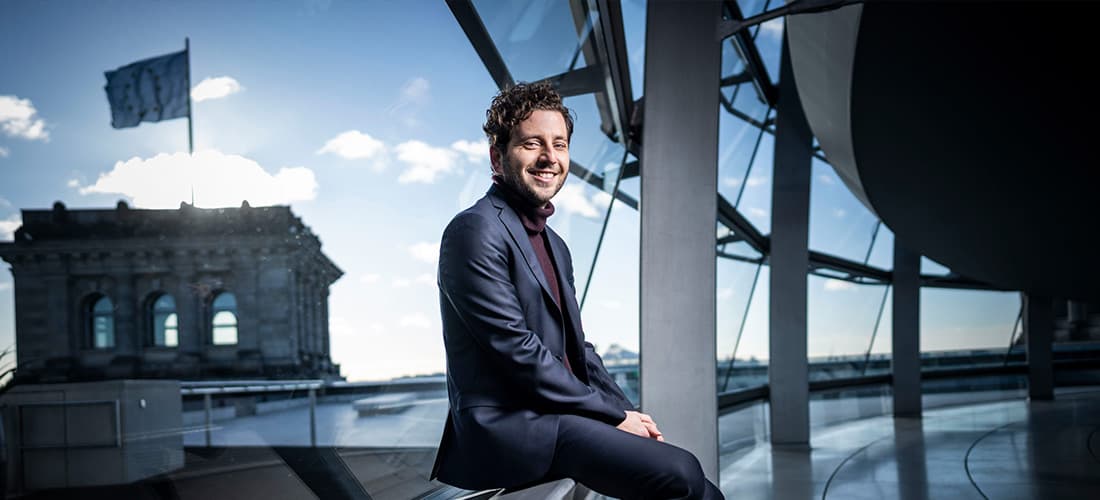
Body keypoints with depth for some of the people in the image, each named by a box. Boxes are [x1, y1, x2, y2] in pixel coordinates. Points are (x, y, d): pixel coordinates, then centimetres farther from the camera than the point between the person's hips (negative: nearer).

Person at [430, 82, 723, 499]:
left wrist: (626, 413, 2)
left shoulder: (555, 245, 19)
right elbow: (517, 350, -17)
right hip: (506, 427, -9)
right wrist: (614, 415, -12)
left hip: (553, 417, 9)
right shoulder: (476, 231, -11)